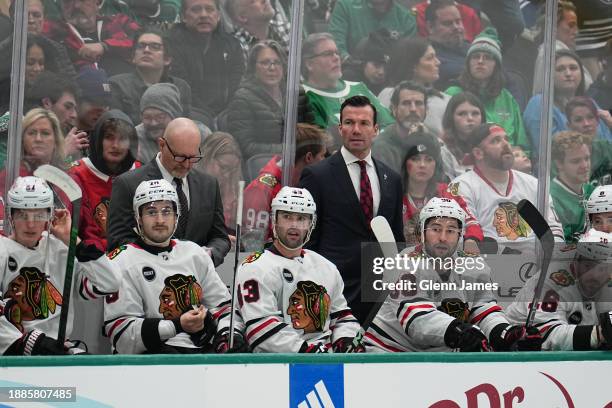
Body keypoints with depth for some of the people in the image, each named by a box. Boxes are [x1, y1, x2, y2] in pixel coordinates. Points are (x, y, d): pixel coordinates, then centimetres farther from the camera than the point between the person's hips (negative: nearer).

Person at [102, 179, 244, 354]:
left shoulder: (194, 253, 19)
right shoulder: (121, 262, -1)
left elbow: (223, 305, 21)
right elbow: (120, 331, -10)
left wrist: (230, 337, -1)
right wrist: (178, 326, -17)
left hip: (204, 348, 5)